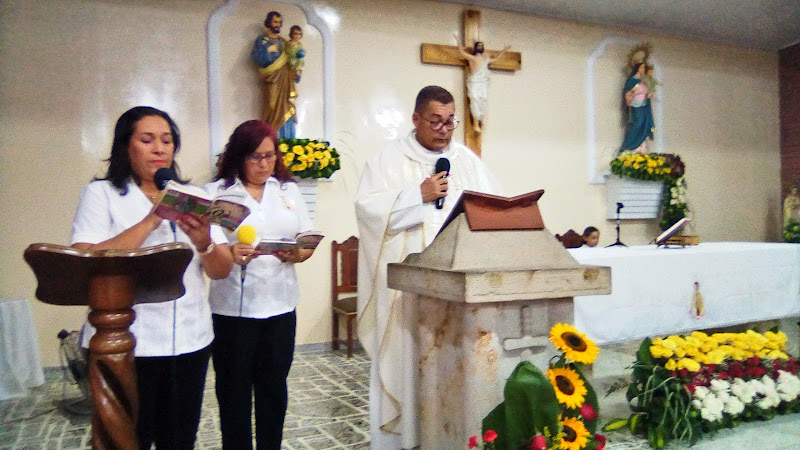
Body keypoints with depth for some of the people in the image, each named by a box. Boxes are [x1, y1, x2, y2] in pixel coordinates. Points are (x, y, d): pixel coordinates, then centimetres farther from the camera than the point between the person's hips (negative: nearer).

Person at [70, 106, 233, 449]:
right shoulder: (102, 193, 1)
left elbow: (222, 270, 3)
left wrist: (203, 243, -18)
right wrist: (150, 222, -20)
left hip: (190, 339, 4)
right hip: (126, 344, -3)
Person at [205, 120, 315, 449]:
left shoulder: (288, 190, 12)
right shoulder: (216, 193, 2)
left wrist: (295, 254, -12)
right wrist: (228, 253, -24)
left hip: (280, 304, 3)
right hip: (233, 307, -2)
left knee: (274, 386, 10)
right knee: (234, 390, 7)